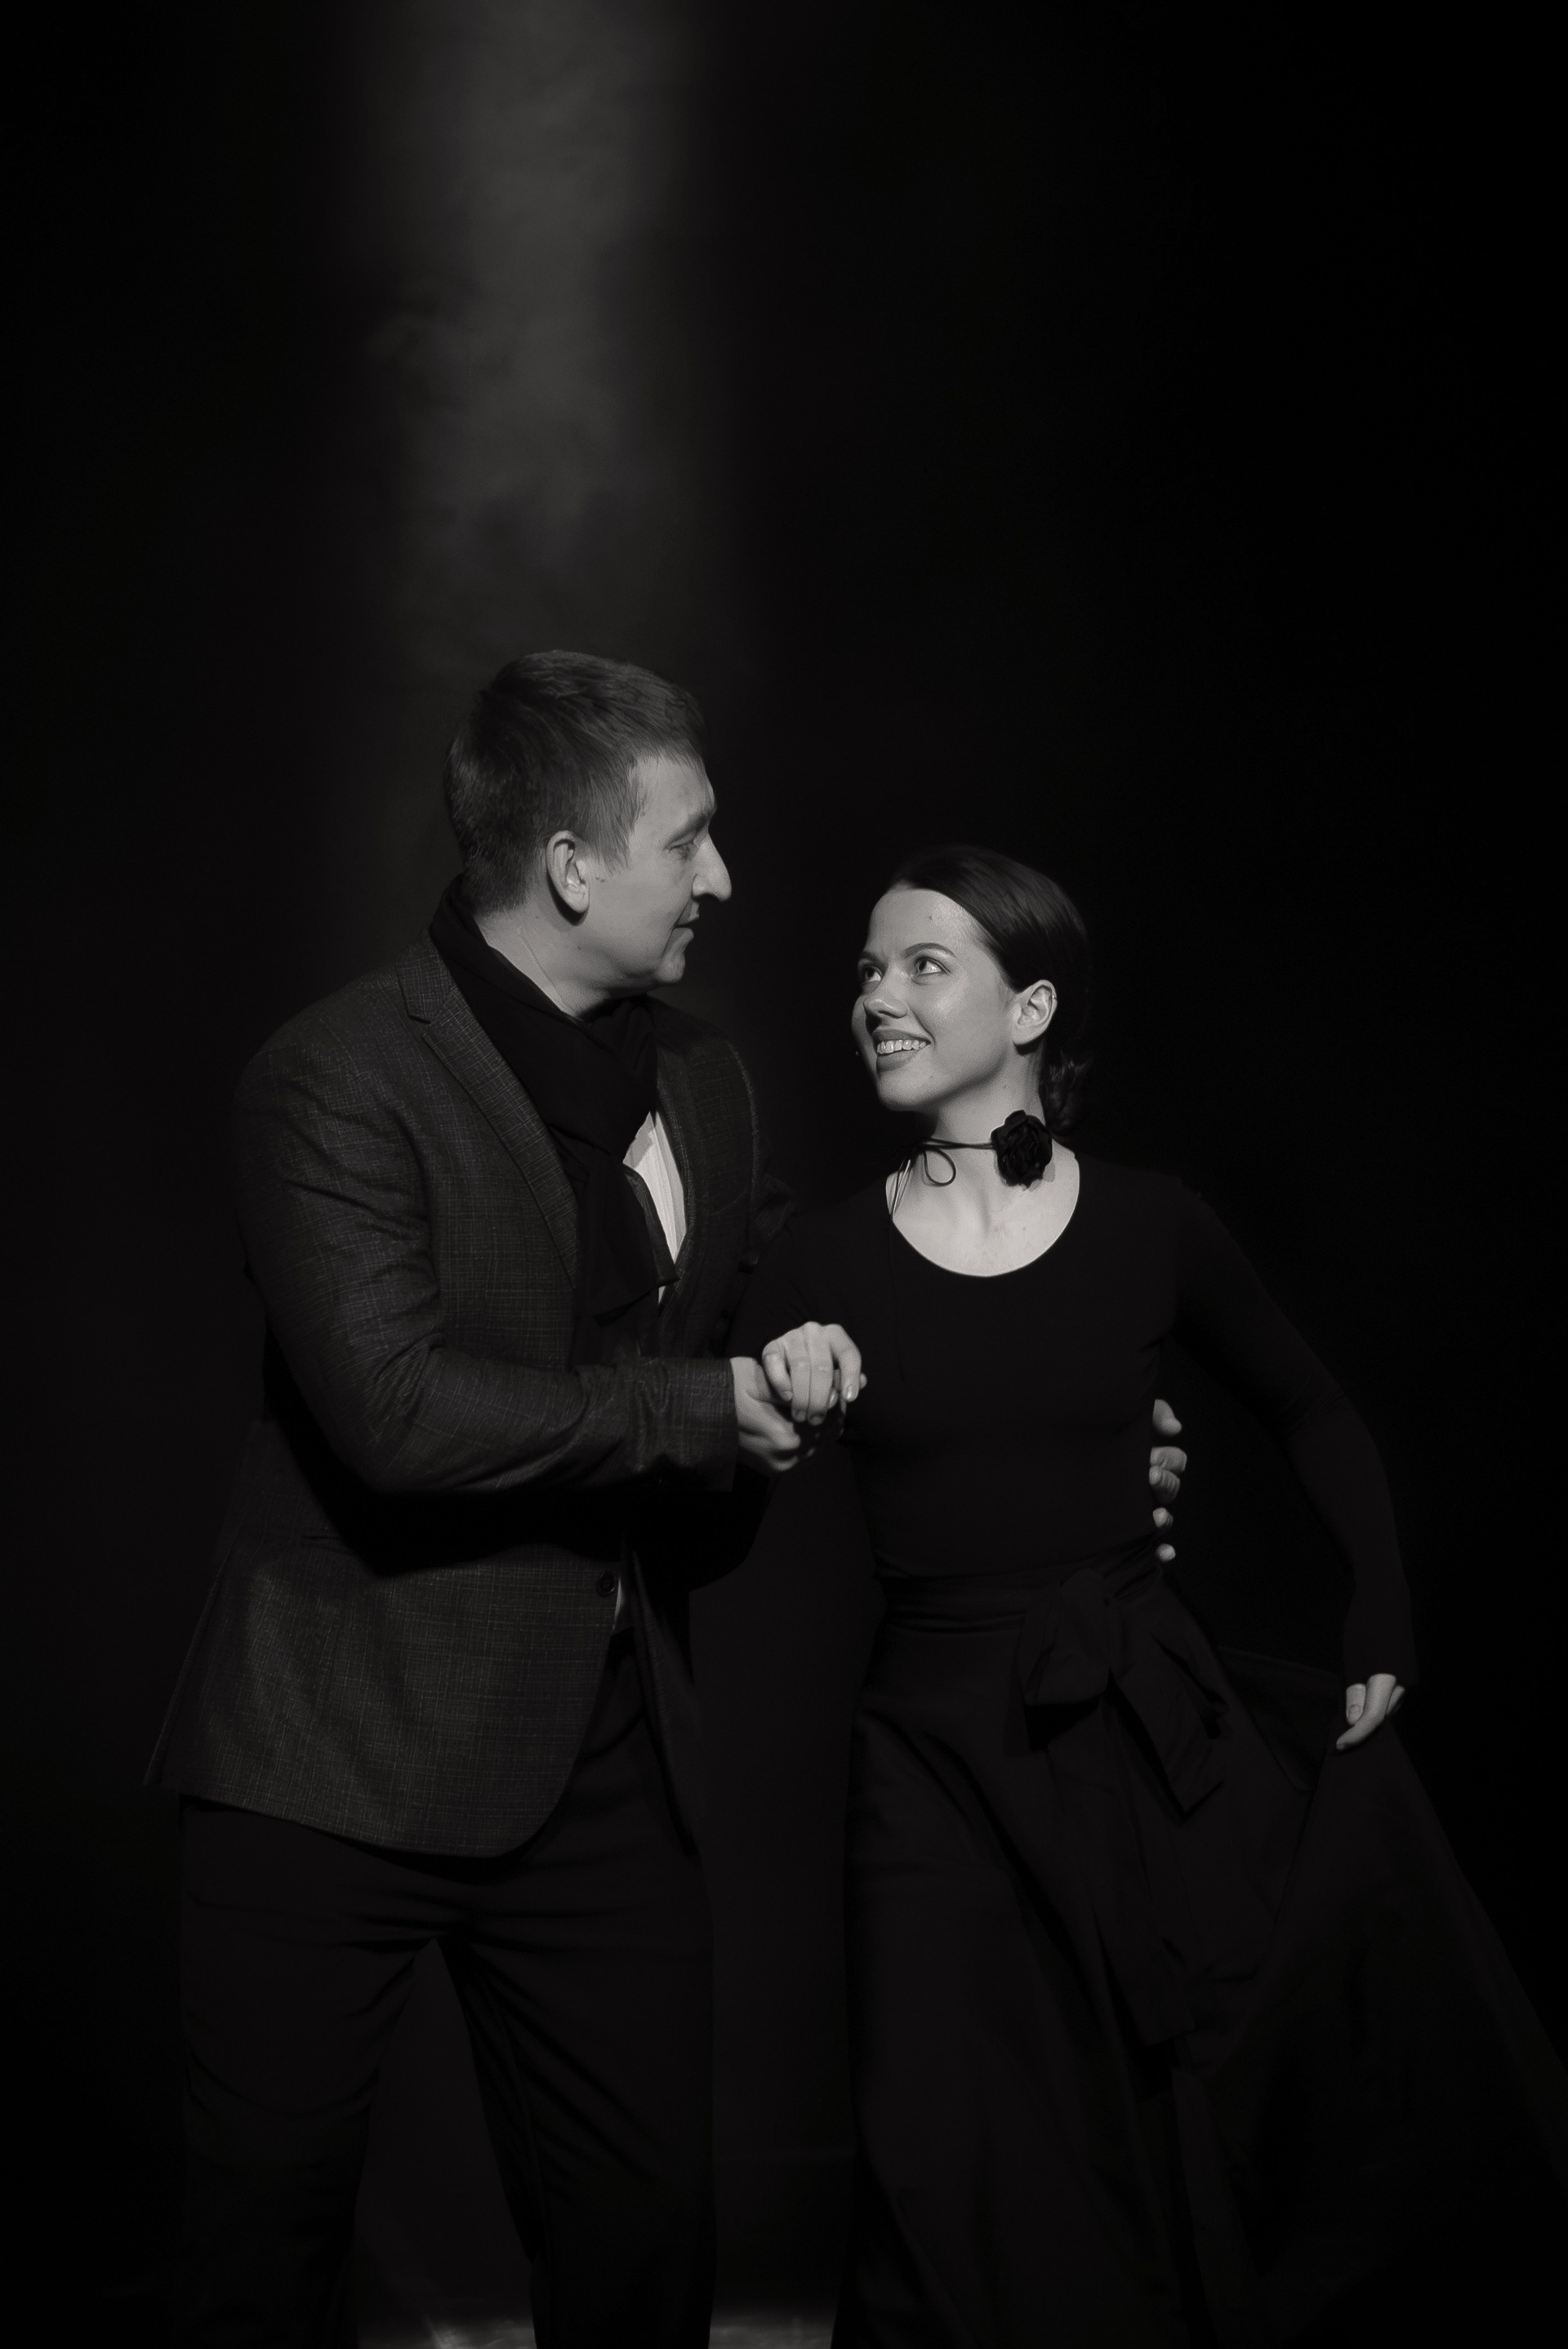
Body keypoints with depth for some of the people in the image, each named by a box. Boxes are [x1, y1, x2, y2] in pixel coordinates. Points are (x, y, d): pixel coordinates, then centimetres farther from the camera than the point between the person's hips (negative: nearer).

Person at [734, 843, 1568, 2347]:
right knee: (971, 2209, 0)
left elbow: (1309, 1414, 15)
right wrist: (772, 1414, -21)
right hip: (941, 1763, -1)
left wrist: (1383, 1628, 8)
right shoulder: (822, 1265, -2)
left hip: (1171, 1731, 1)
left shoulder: (1149, 1228, -1)